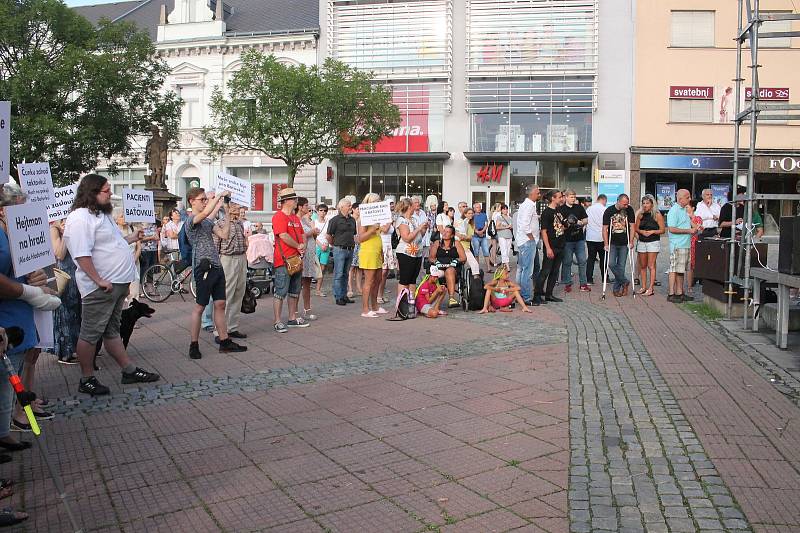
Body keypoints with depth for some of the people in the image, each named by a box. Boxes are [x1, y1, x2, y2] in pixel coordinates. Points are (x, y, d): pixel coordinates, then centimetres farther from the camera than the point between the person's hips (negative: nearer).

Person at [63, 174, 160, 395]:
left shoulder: (101, 214, 17)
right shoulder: (80, 218, -16)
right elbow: (82, 254, -23)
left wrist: (131, 238, 19)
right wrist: (99, 280, -25)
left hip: (116, 284, 10)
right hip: (100, 287, -10)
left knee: (112, 331, 17)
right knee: (90, 334, 1)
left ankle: (129, 371, 24)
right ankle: (87, 380, 12)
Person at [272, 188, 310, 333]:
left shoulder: (296, 218, 17)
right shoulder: (279, 216, -11)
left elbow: (302, 234, 21)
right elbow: (283, 236, -19)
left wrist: (303, 246, 0)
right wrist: (298, 246, -9)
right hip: (284, 261, -9)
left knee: (295, 291, 14)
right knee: (280, 292, -6)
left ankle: (293, 318, 24)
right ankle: (278, 322, -2)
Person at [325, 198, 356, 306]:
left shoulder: (352, 220, 12)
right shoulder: (335, 220, -7)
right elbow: (328, 236, -6)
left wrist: (352, 244, 13)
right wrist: (335, 245, 3)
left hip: (350, 250, 6)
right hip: (340, 250, -6)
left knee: (346, 274, 12)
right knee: (338, 274, -2)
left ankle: (344, 296, 19)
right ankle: (338, 297, 3)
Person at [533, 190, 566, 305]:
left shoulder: (559, 210, 11)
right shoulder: (546, 212, -12)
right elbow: (544, 231, -16)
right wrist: (548, 248, -19)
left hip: (560, 246, 8)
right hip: (551, 247, -8)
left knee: (554, 272, 12)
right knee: (545, 272, -5)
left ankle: (548, 294, 21)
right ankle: (537, 296, 0)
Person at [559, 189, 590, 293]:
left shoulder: (579, 207, 9)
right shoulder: (561, 209, -1)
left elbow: (586, 220, 14)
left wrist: (581, 223, -7)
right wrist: (565, 224, -21)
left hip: (579, 238, 3)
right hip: (567, 240, -3)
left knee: (582, 261, 4)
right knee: (567, 262, 3)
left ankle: (583, 283, 12)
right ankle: (567, 284, 13)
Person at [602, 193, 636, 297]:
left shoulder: (629, 210, -3)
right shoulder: (609, 211, -8)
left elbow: (632, 226, 1)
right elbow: (605, 229, -6)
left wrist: (631, 242, -5)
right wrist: (606, 244, -12)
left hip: (624, 243, 1)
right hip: (612, 243, -1)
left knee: (621, 266, 2)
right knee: (611, 264, -13)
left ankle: (617, 289, 12)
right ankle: (625, 282, 6)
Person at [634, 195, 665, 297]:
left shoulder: (657, 215, -5)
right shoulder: (640, 215, 8)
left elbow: (662, 230, -4)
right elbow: (636, 228, 11)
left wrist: (652, 231, -18)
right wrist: (641, 232, -8)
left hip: (653, 242, -5)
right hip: (641, 242, 5)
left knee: (651, 266, -7)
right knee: (643, 266, 9)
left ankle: (651, 288, -4)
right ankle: (643, 287, 16)